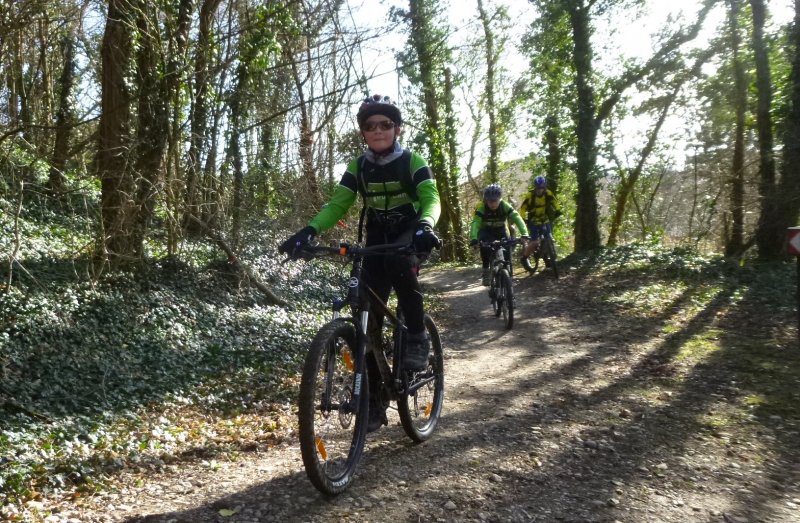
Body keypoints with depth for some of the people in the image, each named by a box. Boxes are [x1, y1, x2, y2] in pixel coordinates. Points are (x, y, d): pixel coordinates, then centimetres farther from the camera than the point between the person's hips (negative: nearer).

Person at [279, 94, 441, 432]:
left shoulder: (412, 161, -8)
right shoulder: (358, 167, 1)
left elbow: (431, 199, -21)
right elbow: (337, 204, -8)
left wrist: (425, 226, -44)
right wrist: (309, 231, -26)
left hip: (410, 235, -3)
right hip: (376, 241, 3)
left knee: (399, 260, -39)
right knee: (369, 320, -4)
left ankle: (417, 337, -19)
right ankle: (375, 401, 6)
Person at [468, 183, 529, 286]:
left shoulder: (505, 206, -25)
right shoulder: (481, 208, -27)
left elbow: (517, 218, -33)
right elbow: (475, 223, -38)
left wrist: (524, 233, -49)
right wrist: (473, 238, -55)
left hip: (501, 231, 2)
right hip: (486, 231, -1)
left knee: (507, 250, -19)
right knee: (485, 246, -31)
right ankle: (486, 270, -15)